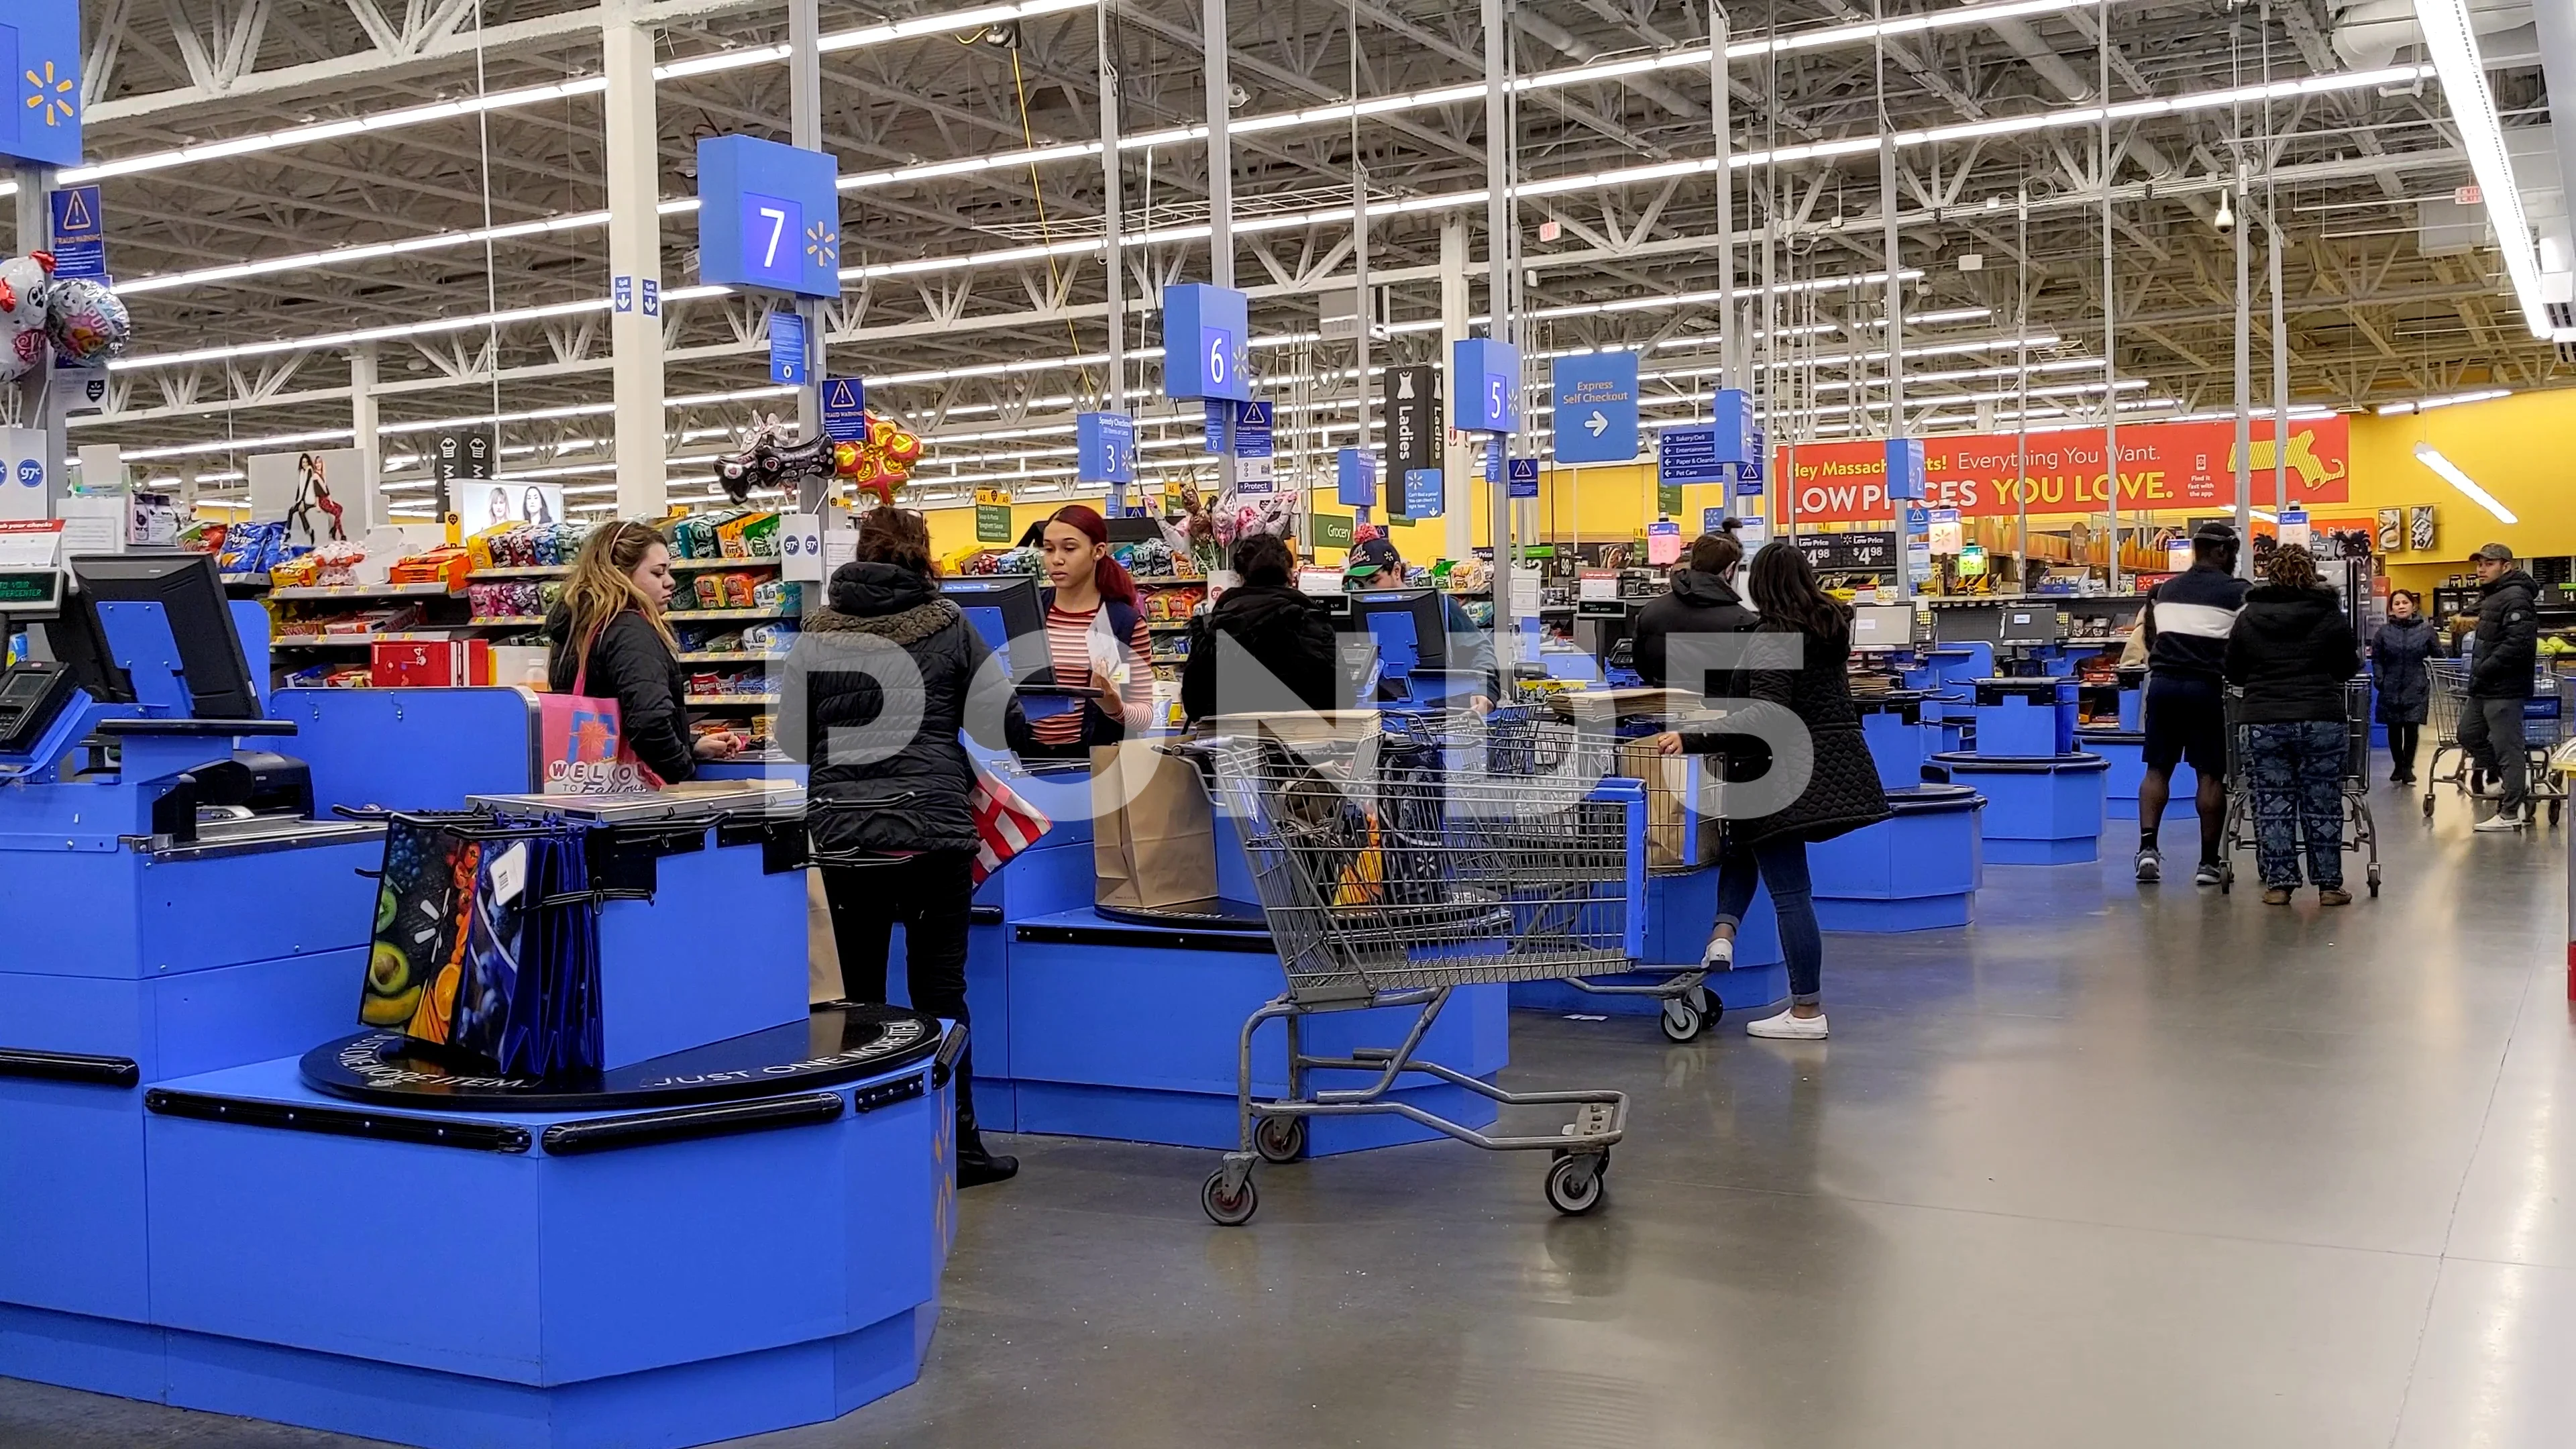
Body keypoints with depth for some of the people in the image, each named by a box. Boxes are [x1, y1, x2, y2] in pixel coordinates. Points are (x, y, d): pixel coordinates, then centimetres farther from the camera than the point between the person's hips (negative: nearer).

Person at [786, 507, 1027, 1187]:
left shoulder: (818, 632, 1)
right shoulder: (948, 625, -3)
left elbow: (794, 737, 6)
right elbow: (998, 722, 1)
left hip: (842, 834, 2)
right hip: (935, 831, -2)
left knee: (859, 992, 12)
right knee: (939, 989, 5)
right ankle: (958, 1144, 9)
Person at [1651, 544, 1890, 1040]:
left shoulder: (1772, 637, -15)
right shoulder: (1830, 625, 10)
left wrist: (1692, 741, -30)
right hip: (1837, 768, 9)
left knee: (1791, 892, -2)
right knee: (1748, 836, 25)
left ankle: (1807, 1012, 3)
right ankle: (1723, 932, 6)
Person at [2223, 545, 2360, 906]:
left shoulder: (2248, 618, 4)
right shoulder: (2330, 615, 1)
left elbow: (2233, 673, 11)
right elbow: (2349, 667, 11)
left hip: (2264, 722, 0)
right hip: (2323, 720, 0)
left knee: (2273, 807, 6)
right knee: (2323, 805, 6)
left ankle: (2278, 883, 7)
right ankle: (2329, 885, 10)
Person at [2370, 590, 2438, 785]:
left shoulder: (2426, 630, 2)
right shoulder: (2384, 632, 3)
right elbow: (2376, 659, 7)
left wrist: (2433, 679, -1)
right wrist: (2379, 679, -5)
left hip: (2416, 689, -1)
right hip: (2391, 689, 2)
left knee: (2412, 728, -7)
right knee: (2394, 729, 9)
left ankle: (2408, 767, 7)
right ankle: (2397, 765, 26)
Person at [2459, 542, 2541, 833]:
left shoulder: (2515, 598, -16)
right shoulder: (2491, 596, 17)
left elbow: (2517, 644, -26)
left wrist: (2483, 671, -21)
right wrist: (2479, 673, 12)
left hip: (2504, 689, -11)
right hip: (2484, 688, 11)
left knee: (2508, 748, -4)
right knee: (2469, 735, 19)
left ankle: (2510, 814, 1)